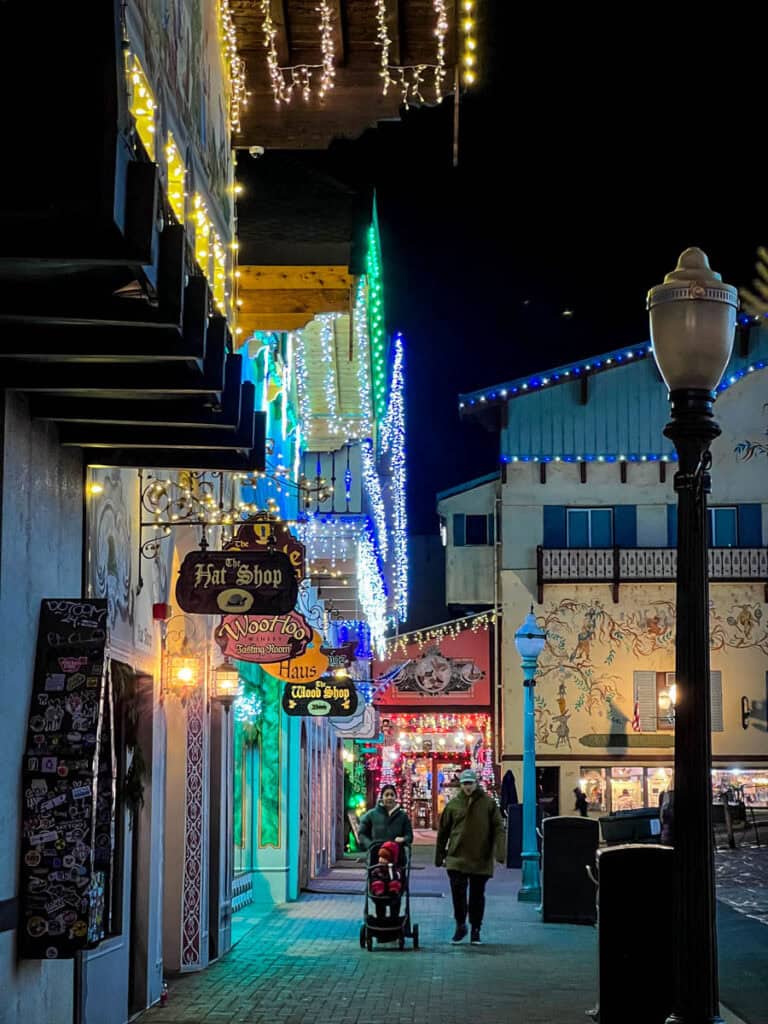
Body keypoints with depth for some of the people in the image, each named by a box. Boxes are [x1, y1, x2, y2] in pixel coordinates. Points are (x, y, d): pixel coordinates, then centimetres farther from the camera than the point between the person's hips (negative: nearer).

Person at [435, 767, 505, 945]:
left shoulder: (489, 803, 1)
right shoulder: (453, 804, 4)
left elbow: (498, 829, -2)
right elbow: (443, 832, 10)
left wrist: (499, 851, -15)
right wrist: (439, 855, 11)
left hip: (481, 860, 0)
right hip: (457, 858, 0)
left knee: (477, 896, 8)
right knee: (458, 892, -5)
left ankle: (476, 930, 20)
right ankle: (460, 925, 15)